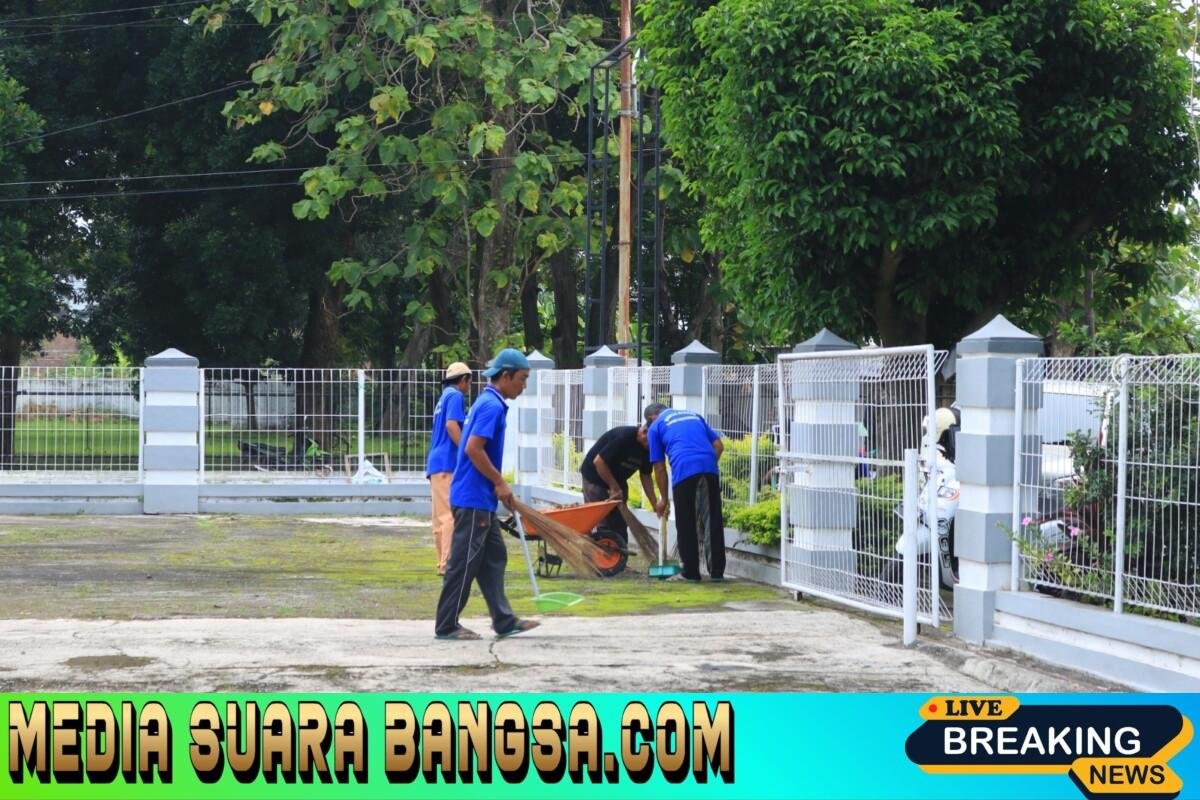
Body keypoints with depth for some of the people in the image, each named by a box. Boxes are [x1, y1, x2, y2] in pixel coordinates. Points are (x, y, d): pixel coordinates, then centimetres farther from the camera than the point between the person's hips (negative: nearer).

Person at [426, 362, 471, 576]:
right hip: (447, 464, -10)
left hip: (435, 464, 10)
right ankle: (448, 564, -19)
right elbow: (451, 424, -18)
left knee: (441, 517, 10)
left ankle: (443, 563, 12)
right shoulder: (455, 396, -4)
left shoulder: (443, 398, 24)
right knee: (451, 515, -13)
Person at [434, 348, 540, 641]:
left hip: (481, 500, 10)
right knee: (464, 562, -4)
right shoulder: (492, 406, -15)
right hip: (474, 499, -10)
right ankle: (446, 625, 1)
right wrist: (500, 482, -15)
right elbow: (473, 448, -23)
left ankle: (504, 621, 15)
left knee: (494, 558, 12)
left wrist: (498, 486, 20)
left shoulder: (487, 403, 16)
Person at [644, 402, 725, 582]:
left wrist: (664, 500, 24)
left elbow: (659, 468, 16)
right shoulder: (694, 416, 30)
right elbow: (719, 446, 21)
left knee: (686, 524, 5)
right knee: (714, 521, 8)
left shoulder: (655, 427, 18)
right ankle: (717, 571, 10)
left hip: (684, 470, -4)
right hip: (710, 468, 4)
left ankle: (690, 572, 7)